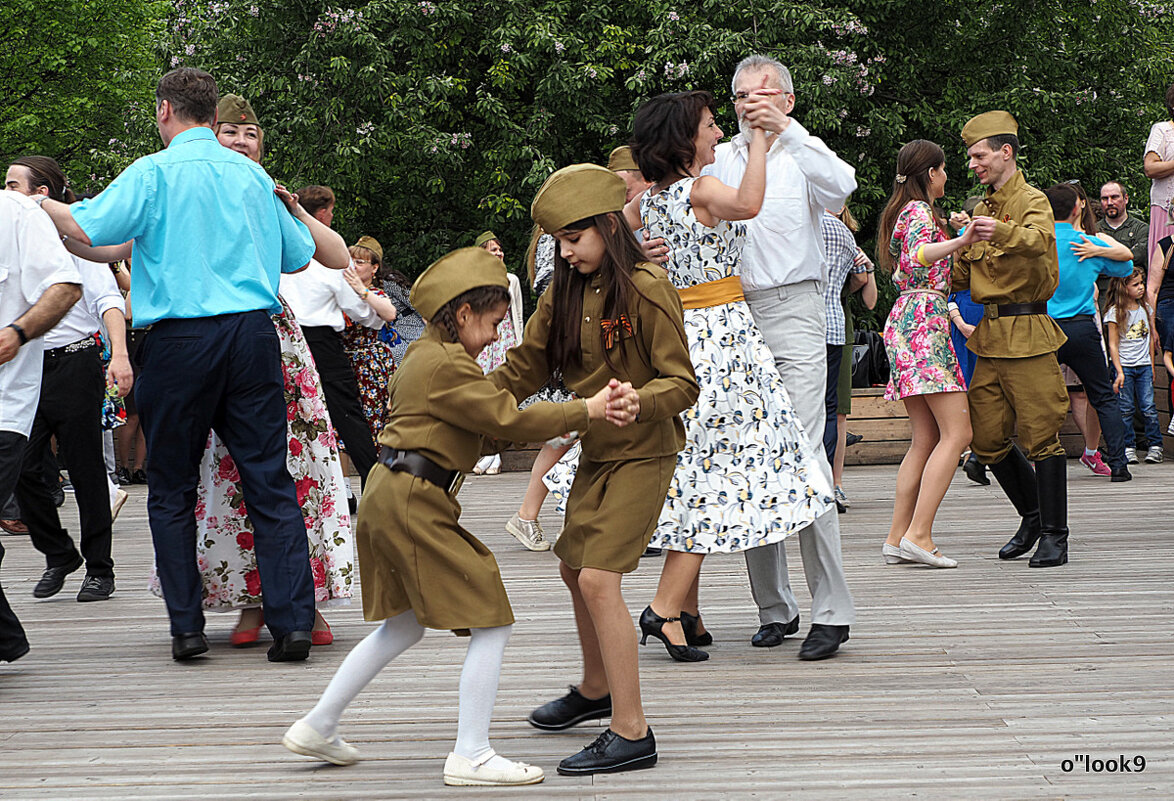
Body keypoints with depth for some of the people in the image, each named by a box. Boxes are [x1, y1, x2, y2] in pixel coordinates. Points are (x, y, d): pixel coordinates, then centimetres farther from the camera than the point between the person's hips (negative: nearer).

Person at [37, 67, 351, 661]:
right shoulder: (253, 176, 12)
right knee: (270, 483, 3)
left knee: (171, 489, 9)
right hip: (253, 333, 3)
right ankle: (292, 622, -3)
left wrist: (40, 203, 9)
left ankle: (186, 627, 8)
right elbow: (297, 256, 20)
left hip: (181, 339, -3)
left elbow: (87, 229, -10)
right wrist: (291, 210, 39)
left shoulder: (154, 173, -3)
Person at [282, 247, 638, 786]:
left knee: (404, 625, 22)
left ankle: (317, 728, 27)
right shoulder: (448, 366, -14)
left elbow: (489, 422, 21)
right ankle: (471, 756, -4)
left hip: (390, 498, 11)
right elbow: (509, 420, -17)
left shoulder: (423, 356, 19)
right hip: (413, 505, -11)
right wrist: (587, 411, -13)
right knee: (492, 621, -6)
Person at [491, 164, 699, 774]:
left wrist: (635, 402, -35)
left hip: (642, 454, -8)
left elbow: (682, 384, -17)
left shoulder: (645, 290, -17)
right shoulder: (564, 294, 5)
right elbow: (525, 367, 9)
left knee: (599, 577, -17)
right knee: (574, 568, 19)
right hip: (596, 452, 8)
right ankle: (597, 690, 43)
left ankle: (631, 734, -12)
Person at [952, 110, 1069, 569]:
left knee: (1040, 435, -7)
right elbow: (964, 276, 23)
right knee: (987, 437, 6)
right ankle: (1033, 516, 24)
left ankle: (1054, 535, 1)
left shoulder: (1032, 200, -6)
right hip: (990, 337, 8)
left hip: (1028, 336, -8)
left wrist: (1000, 232, -51)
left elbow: (1039, 239, -30)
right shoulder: (983, 208, 20)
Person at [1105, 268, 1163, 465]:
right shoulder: (1115, 312, -4)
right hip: (1124, 366, -3)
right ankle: (1128, 447, 7)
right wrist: (1119, 372, -11)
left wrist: (1151, 365, 15)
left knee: (1148, 407, -3)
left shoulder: (1146, 309, 10)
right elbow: (1113, 345, -5)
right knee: (1125, 409, -2)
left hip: (1144, 366, 3)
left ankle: (1155, 445, 6)